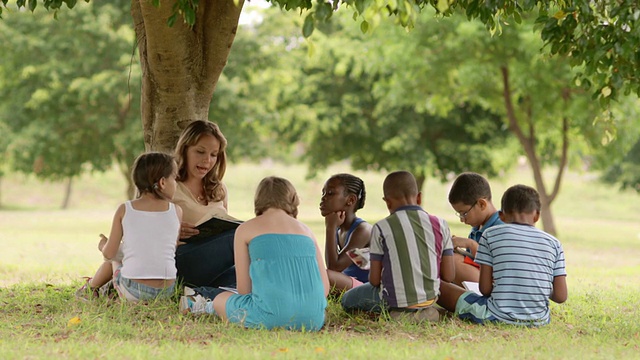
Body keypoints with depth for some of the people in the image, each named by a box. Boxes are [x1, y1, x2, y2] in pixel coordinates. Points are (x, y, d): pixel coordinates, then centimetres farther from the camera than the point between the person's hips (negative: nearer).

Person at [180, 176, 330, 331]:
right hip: (314, 320, 4)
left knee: (220, 299, 26)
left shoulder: (245, 230, 10)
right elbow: (324, 287, 14)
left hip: (272, 317, -4)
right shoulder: (305, 230, 18)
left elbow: (244, 289, 10)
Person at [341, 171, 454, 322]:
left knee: (347, 300, 21)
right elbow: (448, 276, -4)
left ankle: (397, 313, 2)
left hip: (394, 302, -7)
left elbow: (374, 280, -10)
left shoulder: (381, 228, -12)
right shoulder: (439, 225, -4)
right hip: (430, 298, 7)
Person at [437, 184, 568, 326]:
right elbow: (561, 296, 2)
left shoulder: (491, 235, 0)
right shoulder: (553, 243, 6)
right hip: (540, 320, 3)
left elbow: (485, 288, -3)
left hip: (498, 317, -3)